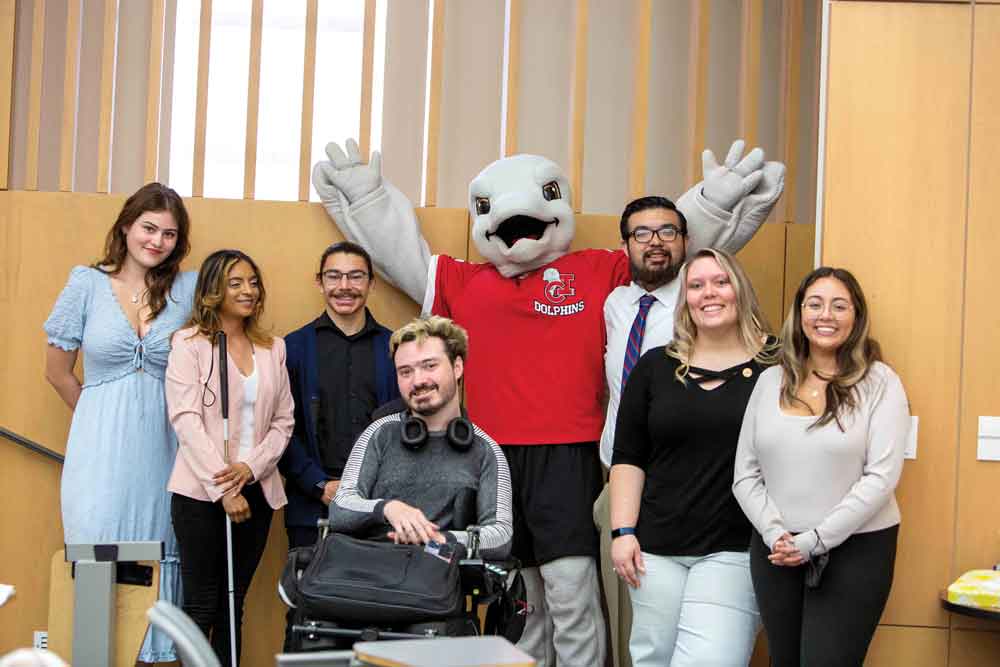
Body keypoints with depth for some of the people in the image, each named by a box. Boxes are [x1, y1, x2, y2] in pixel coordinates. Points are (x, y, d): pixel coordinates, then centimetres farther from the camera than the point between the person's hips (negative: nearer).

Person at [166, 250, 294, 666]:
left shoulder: (273, 349, 13)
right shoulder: (189, 344, -1)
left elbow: (283, 422, 10)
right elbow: (186, 420, -9)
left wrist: (251, 467, -9)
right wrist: (224, 488, -15)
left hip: (255, 491, 4)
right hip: (201, 491, -4)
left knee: (233, 605, 9)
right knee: (201, 606, -3)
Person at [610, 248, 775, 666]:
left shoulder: (774, 365, -1)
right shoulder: (655, 366, 8)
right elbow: (627, 457, 8)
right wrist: (623, 531, 0)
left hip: (735, 552, -3)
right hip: (656, 549, 3)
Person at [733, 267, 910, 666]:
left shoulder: (880, 383, -5)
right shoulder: (771, 381, 6)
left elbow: (881, 477, -12)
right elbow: (745, 475, 5)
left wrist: (814, 541, -14)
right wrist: (774, 534, -10)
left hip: (855, 549, -4)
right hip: (776, 552, 4)